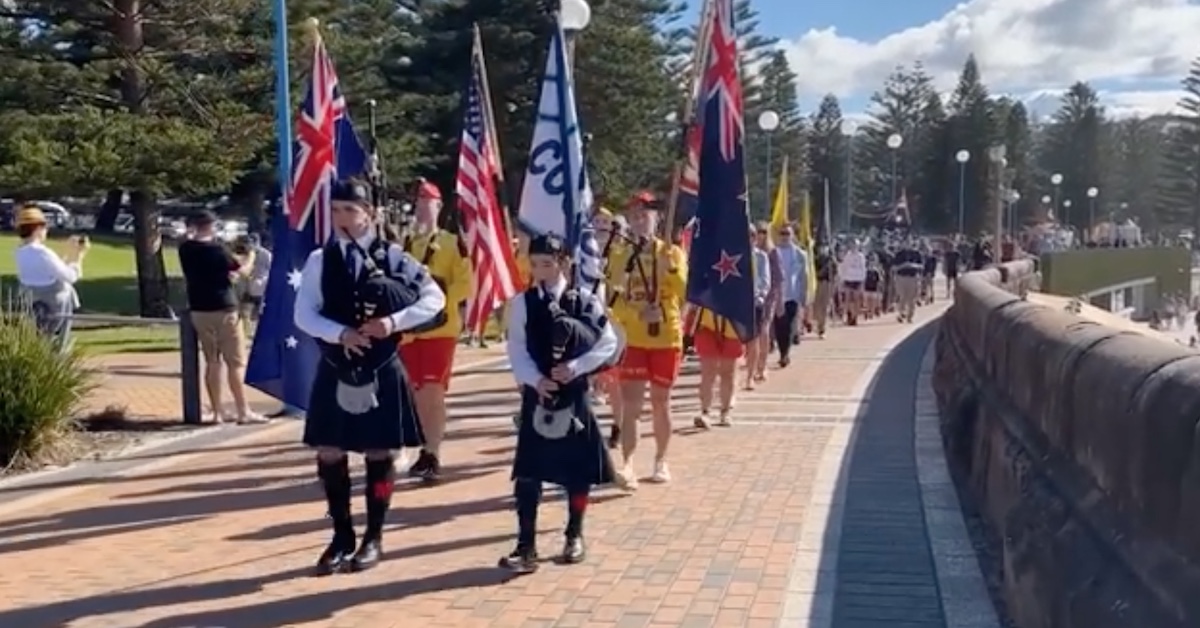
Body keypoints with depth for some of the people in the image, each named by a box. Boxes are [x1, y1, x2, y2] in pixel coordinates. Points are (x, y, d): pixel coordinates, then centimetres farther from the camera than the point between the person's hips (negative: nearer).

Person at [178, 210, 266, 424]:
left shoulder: (185, 248, 3)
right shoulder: (216, 248, -13)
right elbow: (241, 271, -5)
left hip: (199, 310, 6)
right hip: (224, 309, -6)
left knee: (212, 362, 11)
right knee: (236, 362, -1)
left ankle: (217, 412, 12)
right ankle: (243, 412, 0)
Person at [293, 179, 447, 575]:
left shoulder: (392, 257, -3)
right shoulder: (320, 260, 2)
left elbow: (435, 299, -5)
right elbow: (304, 314, -3)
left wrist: (395, 322, -18)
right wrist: (341, 334, -19)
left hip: (381, 372, -2)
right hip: (335, 371, 2)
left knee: (378, 454, 6)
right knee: (329, 454, 6)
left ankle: (373, 538, 21)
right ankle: (342, 537, 22)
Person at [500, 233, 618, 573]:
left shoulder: (584, 299, -3)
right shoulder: (523, 303, 0)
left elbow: (608, 343, -6)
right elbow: (516, 350, -3)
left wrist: (576, 367, -16)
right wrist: (535, 380, -18)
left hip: (573, 395, 0)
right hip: (537, 395, 1)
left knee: (577, 469, 9)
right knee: (528, 472, -2)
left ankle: (574, 536, 27)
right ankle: (526, 545, 3)